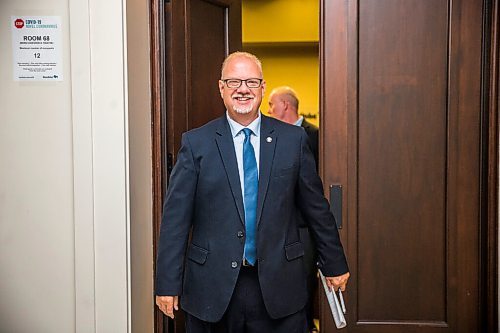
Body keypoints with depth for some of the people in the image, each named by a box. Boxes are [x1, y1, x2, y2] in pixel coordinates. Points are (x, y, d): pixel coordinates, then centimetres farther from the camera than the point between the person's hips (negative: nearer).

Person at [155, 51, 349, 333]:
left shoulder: (293, 139, 3)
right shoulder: (196, 143, -1)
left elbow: (316, 207, 8)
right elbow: (176, 217, -2)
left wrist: (335, 264, 13)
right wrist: (168, 283, -5)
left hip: (278, 284, 1)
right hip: (212, 287, 0)